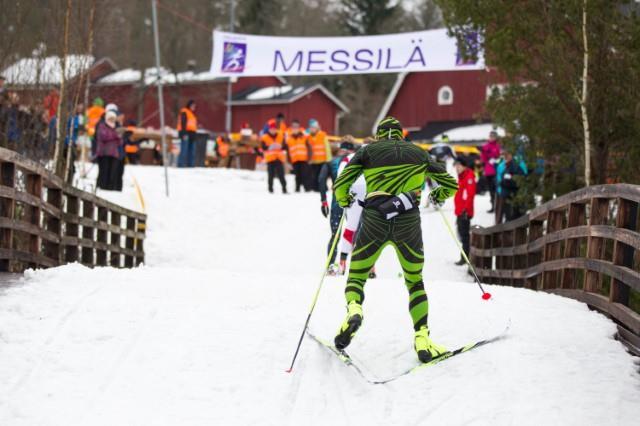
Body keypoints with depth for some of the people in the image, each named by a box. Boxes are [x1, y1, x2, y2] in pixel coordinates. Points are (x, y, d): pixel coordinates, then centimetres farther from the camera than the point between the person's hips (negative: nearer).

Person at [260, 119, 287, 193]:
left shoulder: (281, 136, 9)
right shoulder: (264, 138, 3)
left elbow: (284, 146, 4)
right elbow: (263, 147, -7)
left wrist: (280, 146, -17)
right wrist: (269, 147, -24)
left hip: (279, 159, 1)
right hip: (270, 159, -1)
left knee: (281, 175, -2)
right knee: (271, 175, -2)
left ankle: (284, 189, 3)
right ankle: (270, 189, 5)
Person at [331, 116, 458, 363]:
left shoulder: (368, 151, 12)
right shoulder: (418, 153, 17)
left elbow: (340, 186, 4)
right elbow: (451, 185, 21)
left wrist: (344, 201, 25)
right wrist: (438, 196, 42)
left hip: (374, 221, -1)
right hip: (408, 222, 1)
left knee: (356, 277, 12)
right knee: (414, 282, 16)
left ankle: (353, 309, -21)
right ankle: (422, 338, 0)